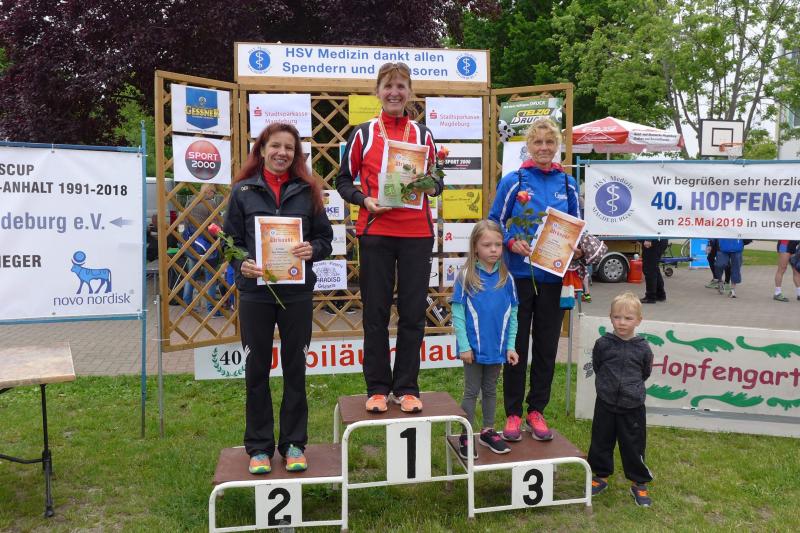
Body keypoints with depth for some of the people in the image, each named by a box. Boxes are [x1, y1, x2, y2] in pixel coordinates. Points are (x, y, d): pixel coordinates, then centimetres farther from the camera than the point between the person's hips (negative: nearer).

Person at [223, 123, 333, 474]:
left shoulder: (307, 191, 5)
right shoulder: (243, 191, 4)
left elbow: (325, 237, 7)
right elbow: (230, 241, 4)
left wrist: (313, 249, -15)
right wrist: (242, 264, -15)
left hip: (297, 293, 1)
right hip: (255, 293, 0)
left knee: (295, 369, 9)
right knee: (257, 371, 8)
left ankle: (293, 443, 22)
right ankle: (259, 446, 21)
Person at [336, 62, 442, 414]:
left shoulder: (422, 134, 12)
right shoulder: (363, 133, 7)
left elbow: (436, 180, 17)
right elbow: (343, 180, 9)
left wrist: (431, 185, -7)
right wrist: (363, 200, -9)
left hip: (416, 233, 2)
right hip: (375, 232, -1)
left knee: (413, 312, 4)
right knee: (375, 313, 3)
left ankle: (406, 387, 15)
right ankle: (377, 388, 14)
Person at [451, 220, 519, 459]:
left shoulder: (506, 277, -2)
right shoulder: (466, 276, -11)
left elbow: (512, 314, 2)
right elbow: (457, 313, -10)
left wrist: (510, 346, -1)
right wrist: (464, 346, -13)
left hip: (497, 348, 3)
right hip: (474, 347, -3)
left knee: (490, 390, 17)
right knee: (471, 391, 9)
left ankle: (488, 431, 31)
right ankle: (466, 437, 20)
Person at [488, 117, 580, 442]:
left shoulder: (567, 184, 8)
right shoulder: (513, 181, -2)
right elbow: (494, 223, 1)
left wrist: (576, 250, -5)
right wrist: (512, 243, -17)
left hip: (553, 276, 3)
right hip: (519, 273, -3)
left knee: (547, 346, 10)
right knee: (517, 345, 5)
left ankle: (536, 410, 24)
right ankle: (513, 413, 17)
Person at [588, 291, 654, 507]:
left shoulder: (643, 348, -6)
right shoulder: (603, 344, -6)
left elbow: (645, 373, 11)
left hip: (633, 407, -1)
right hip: (606, 404, 1)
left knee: (634, 446, 7)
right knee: (601, 442, 12)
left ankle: (639, 483, 24)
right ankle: (600, 477, 31)